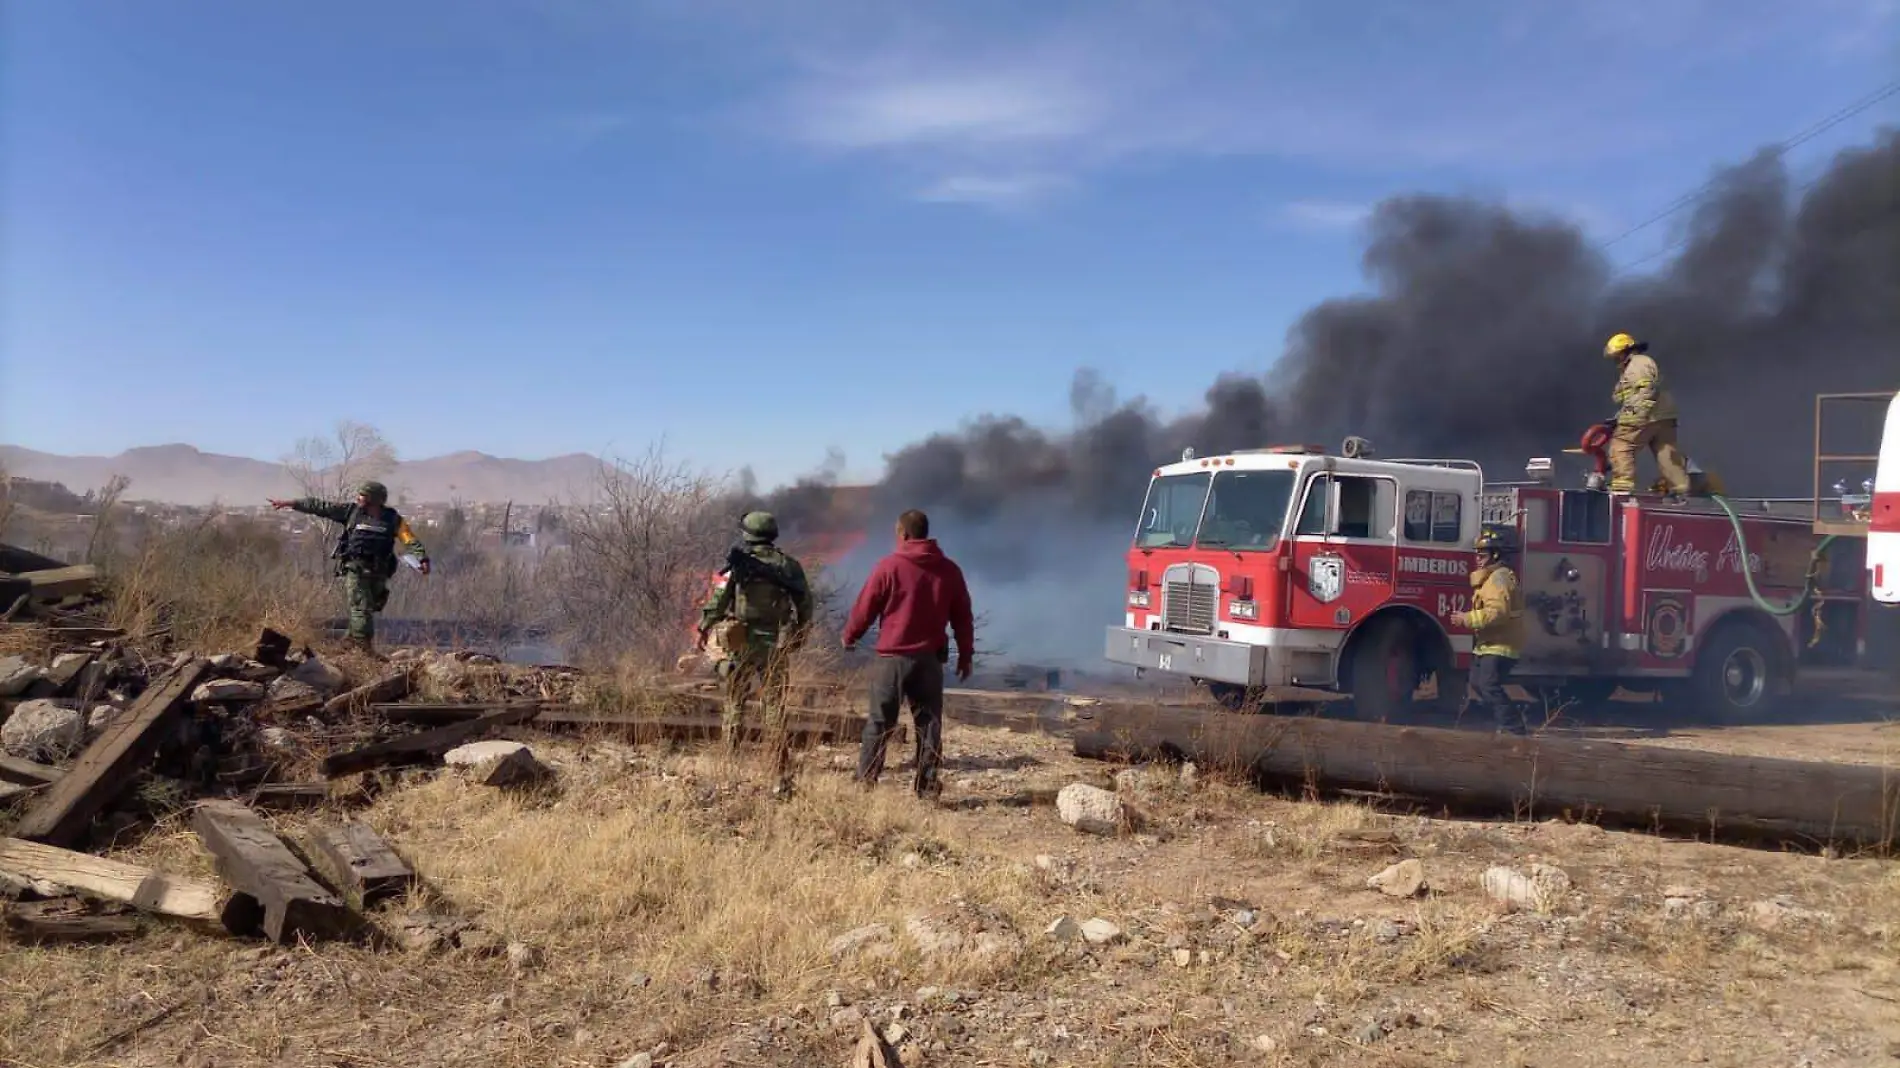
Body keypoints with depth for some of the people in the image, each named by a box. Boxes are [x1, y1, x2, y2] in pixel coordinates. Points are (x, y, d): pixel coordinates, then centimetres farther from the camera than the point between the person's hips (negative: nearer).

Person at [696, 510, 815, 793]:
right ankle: (783, 778, 1)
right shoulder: (789, 565, 2)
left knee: (735, 703, 14)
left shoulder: (739, 563, -6)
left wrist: (703, 630, 5)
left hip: (742, 644, -2)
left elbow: (718, 600, -6)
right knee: (775, 709, 5)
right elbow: (806, 606, 6)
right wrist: (799, 635, 20)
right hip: (776, 647, 2)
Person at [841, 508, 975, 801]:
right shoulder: (949, 570, 6)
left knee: (880, 722, 5)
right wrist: (965, 654, 18)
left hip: (892, 657, -3)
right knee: (929, 723, 9)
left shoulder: (889, 566, -7)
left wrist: (849, 637, 14)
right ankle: (927, 786, 8)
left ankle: (866, 782, 6)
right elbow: (962, 617, 10)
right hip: (930, 659, 3)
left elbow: (864, 609, -3)